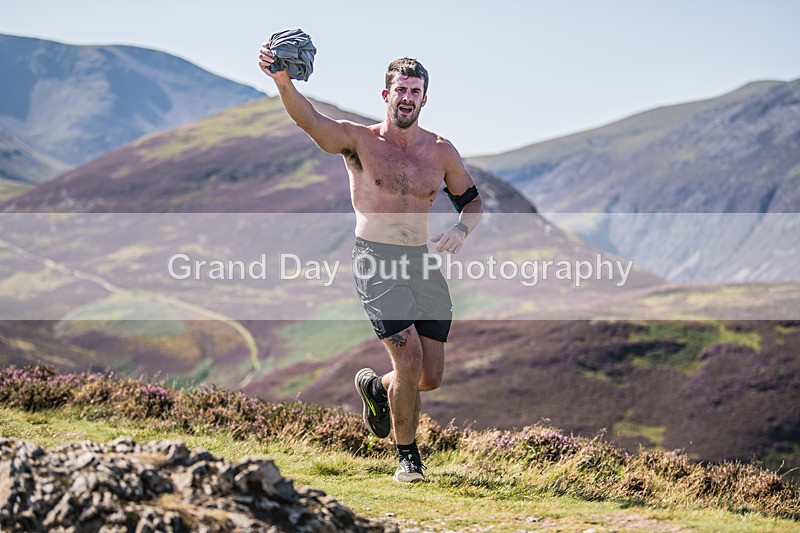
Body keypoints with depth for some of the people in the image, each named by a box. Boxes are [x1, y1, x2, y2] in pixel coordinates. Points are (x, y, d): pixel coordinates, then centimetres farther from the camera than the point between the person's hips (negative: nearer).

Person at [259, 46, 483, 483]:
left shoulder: (441, 152, 7)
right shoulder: (360, 141, -4)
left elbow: (472, 201, 18)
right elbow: (309, 119, -21)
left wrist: (461, 229, -5)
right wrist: (283, 81, -41)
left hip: (422, 264, 4)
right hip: (375, 263, -4)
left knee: (430, 377, 4)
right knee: (409, 360, -16)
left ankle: (375, 386, 39)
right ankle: (407, 457, 4)